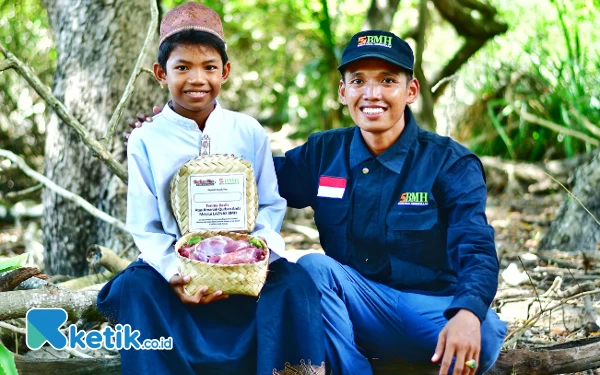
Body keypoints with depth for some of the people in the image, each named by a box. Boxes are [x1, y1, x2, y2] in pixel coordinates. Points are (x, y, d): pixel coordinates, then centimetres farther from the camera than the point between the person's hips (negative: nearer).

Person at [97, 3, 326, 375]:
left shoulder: (250, 133, 5)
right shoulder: (146, 140, 1)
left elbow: (271, 206, 3)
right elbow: (145, 227, -1)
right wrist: (173, 272, -20)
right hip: (175, 269, 0)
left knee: (294, 281, -27)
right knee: (134, 287, -29)